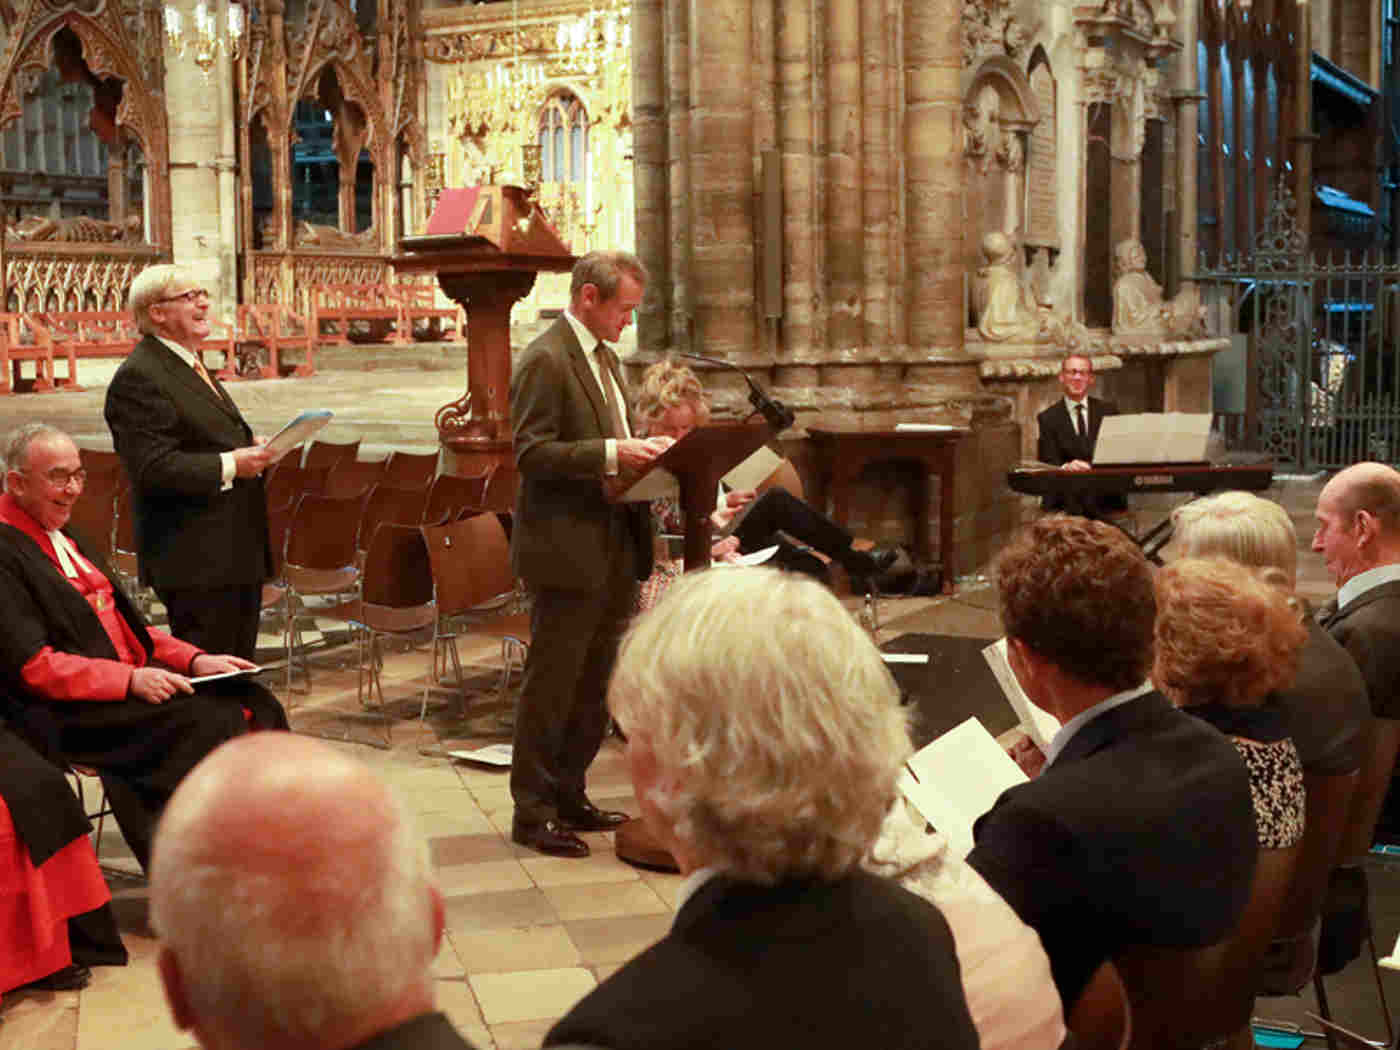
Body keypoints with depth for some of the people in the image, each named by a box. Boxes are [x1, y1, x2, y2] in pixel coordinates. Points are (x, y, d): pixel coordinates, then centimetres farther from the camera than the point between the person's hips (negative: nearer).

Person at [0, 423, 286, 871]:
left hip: (131, 679, 9)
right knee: (208, 720, -27)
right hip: (69, 714, -9)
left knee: (254, 702, -12)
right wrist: (130, 680, -22)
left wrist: (194, 659, 6)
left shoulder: (67, 540, 20)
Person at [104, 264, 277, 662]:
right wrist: (229, 465, -22)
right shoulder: (138, 377, -14)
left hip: (238, 553, 10)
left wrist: (252, 453, 8)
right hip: (197, 559, -10)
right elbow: (154, 467, -22)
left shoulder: (191, 365, 18)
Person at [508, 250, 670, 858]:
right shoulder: (546, 360, -13)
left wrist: (642, 452, 6)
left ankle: (568, 796, 27)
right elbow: (531, 453, -20)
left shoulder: (604, 356, 16)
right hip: (567, 551, -9)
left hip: (614, 550, 9)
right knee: (551, 684, -1)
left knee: (593, 683, 15)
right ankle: (531, 813, 8)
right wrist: (611, 454, -26)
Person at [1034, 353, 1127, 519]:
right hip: (1066, 498, -1)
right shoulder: (1048, 418, 8)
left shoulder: (1108, 410, 15)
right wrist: (1065, 467, -25)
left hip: (1107, 497, 2)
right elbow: (1047, 462, -2)